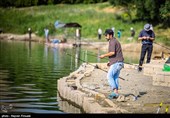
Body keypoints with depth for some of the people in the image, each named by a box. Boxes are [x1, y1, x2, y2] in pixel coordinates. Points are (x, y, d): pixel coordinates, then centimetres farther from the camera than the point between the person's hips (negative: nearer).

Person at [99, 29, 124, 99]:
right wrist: (110, 61, 23)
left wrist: (104, 55, -12)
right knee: (115, 78, 10)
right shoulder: (115, 41, 21)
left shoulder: (112, 41, -10)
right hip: (118, 62, 10)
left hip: (116, 63, -10)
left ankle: (115, 91, -15)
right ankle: (116, 93, 9)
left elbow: (112, 53, -23)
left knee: (109, 76, -10)